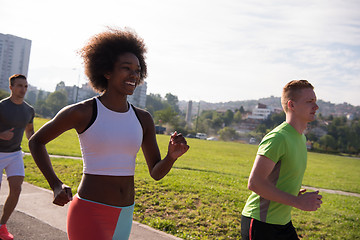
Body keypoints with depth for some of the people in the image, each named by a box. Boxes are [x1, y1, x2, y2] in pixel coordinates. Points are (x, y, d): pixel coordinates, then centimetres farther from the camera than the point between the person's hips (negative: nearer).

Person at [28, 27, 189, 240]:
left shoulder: (143, 119, 3)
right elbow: (36, 141, 5)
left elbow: (156, 173, 6)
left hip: (123, 218, 6)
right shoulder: (81, 112, -10)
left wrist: (172, 156, -16)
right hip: (88, 215, -6)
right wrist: (56, 185, -7)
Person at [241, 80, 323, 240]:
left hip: (283, 223, 9)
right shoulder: (277, 138, -21)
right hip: (260, 223, -9)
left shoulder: (301, 137, 10)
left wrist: (294, 193, 5)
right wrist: (298, 202, -22)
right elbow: (254, 183, -26)